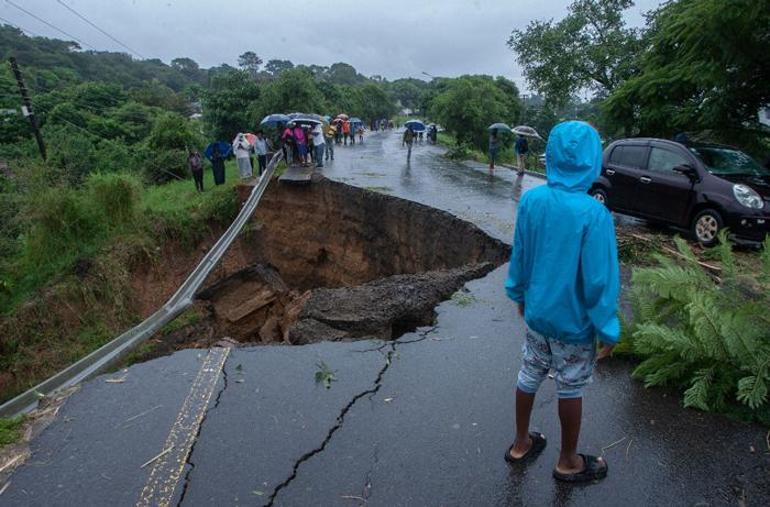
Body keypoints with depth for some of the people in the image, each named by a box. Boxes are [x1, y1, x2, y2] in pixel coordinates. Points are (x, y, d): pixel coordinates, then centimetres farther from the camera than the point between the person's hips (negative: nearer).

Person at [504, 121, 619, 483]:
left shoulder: (530, 200, -10)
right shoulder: (594, 214, -25)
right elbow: (599, 280, -20)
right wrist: (608, 330, -7)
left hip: (536, 313, 5)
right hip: (574, 322, -4)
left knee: (529, 376, 20)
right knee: (570, 389, 15)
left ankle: (521, 444, 41)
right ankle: (568, 462, 37)